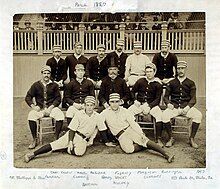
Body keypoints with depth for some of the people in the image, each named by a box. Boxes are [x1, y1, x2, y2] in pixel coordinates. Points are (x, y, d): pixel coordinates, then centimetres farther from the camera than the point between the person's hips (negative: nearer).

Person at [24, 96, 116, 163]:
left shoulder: (97, 116, -1)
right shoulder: (79, 114, -5)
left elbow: (102, 130, 8)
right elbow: (72, 129, -6)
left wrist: (107, 142, 12)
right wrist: (70, 142, -16)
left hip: (83, 139, 1)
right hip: (73, 135, -1)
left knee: (79, 152, -33)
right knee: (56, 144, -22)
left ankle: (68, 149, -4)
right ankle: (33, 154, -19)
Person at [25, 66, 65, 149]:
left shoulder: (54, 85, 6)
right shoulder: (36, 85, 7)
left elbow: (58, 98, 4)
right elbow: (28, 97, 8)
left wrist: (51, 107, -11)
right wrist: (33, 106, -9)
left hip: (51, 107, 0)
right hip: (39, 108, 1)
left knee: (60, 115, -29)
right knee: (31, 116, -29)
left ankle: (57, 138, -16)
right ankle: (34, 140, -14)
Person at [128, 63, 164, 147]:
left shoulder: (158, 84, 1)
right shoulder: (140, 81, 8)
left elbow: (157, 99, -1)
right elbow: (132, 92, 18)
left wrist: (148, 106, -15)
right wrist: (135, 100, 1)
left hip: (152, 104, -2)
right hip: (139, 104, 2)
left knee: (159, 115, -31)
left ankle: (158, 139, -28)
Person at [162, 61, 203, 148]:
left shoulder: (191, 83, 9)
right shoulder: (172, 83, 11)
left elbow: (193, 99, 4)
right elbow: (166, 96, 12)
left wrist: (188, 107, -15)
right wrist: (168, 103, -10)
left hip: (186, 107, 0)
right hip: (174, 107, 0)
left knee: (198, 115, -29)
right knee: (164, 115, -30)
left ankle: (192, 139, -11)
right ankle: (171, 138, -12)